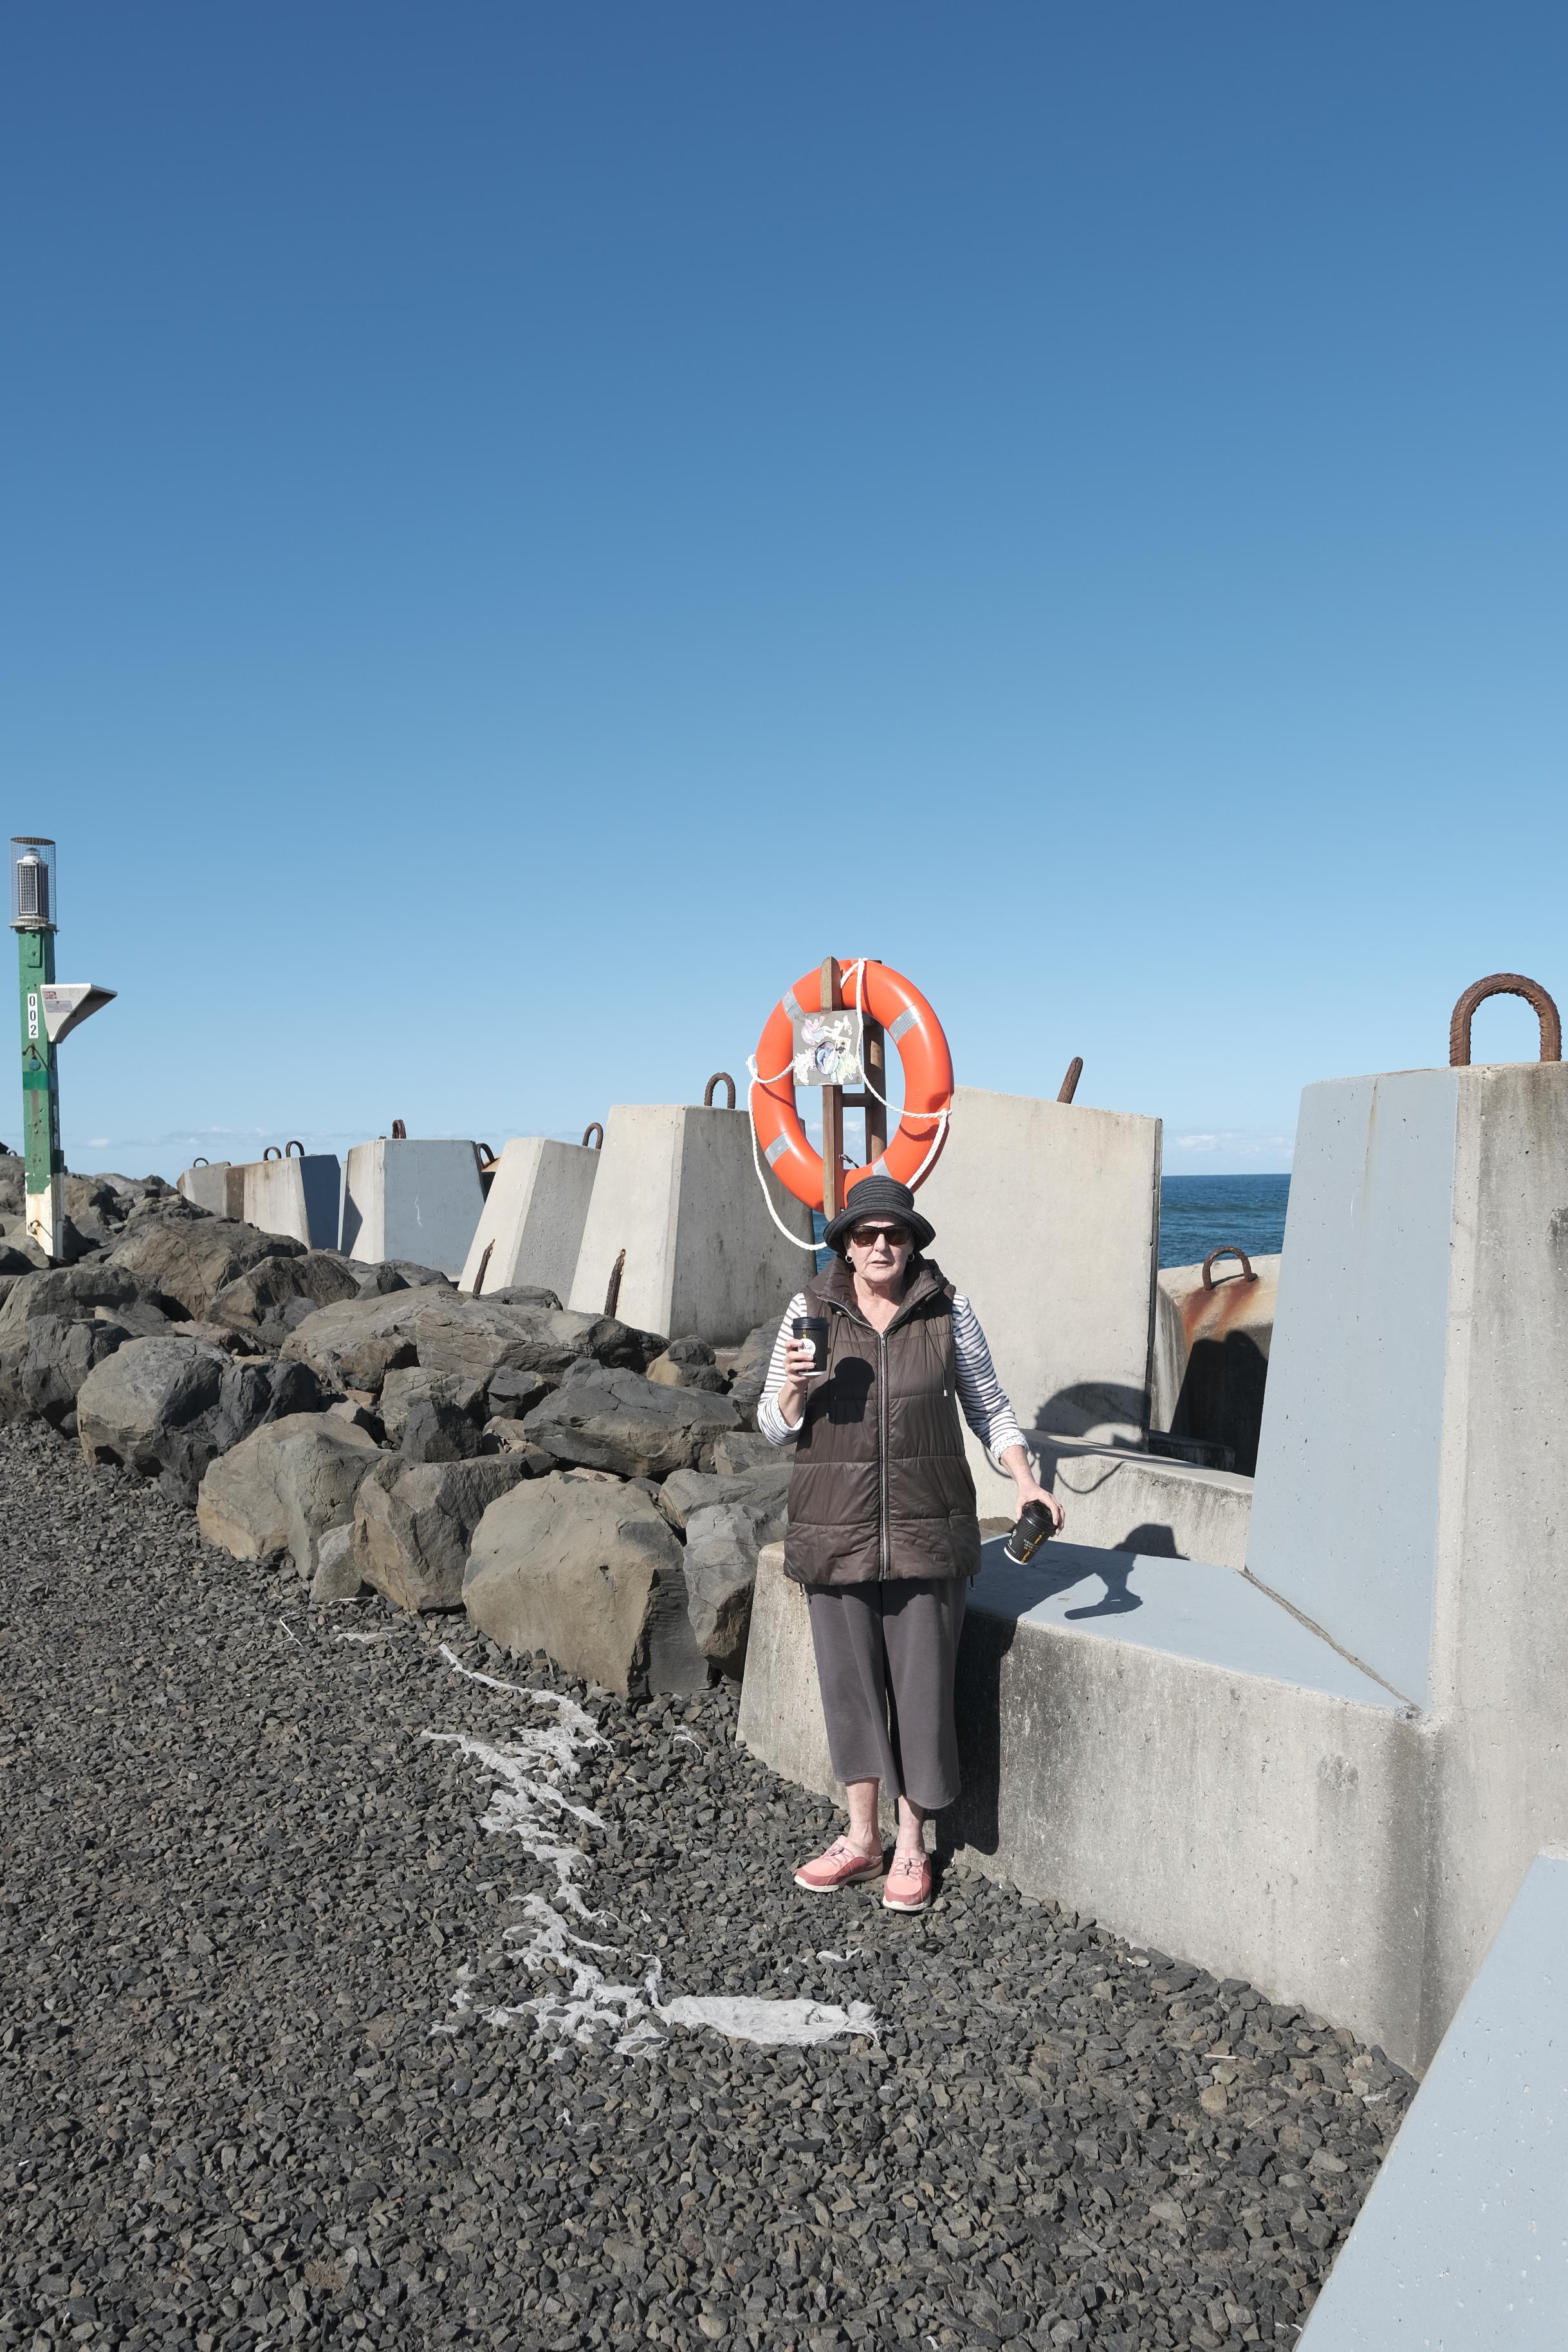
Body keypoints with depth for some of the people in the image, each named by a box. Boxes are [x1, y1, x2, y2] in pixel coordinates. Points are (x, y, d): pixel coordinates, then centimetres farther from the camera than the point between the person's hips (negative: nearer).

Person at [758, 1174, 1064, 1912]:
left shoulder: (947, 1309, 0)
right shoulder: (810, 1310, -1)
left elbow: (987, 1405, 9)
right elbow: (774, 1427, 3)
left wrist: (1026, 1481, -2)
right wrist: (792, 1384, -17)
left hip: (926, 1529, 0)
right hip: (837, 1527, 1)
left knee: (922, 1680, 6)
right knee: (850, 1678, 10)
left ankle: (912, 1845, 24)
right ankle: (861, 1837, 28)